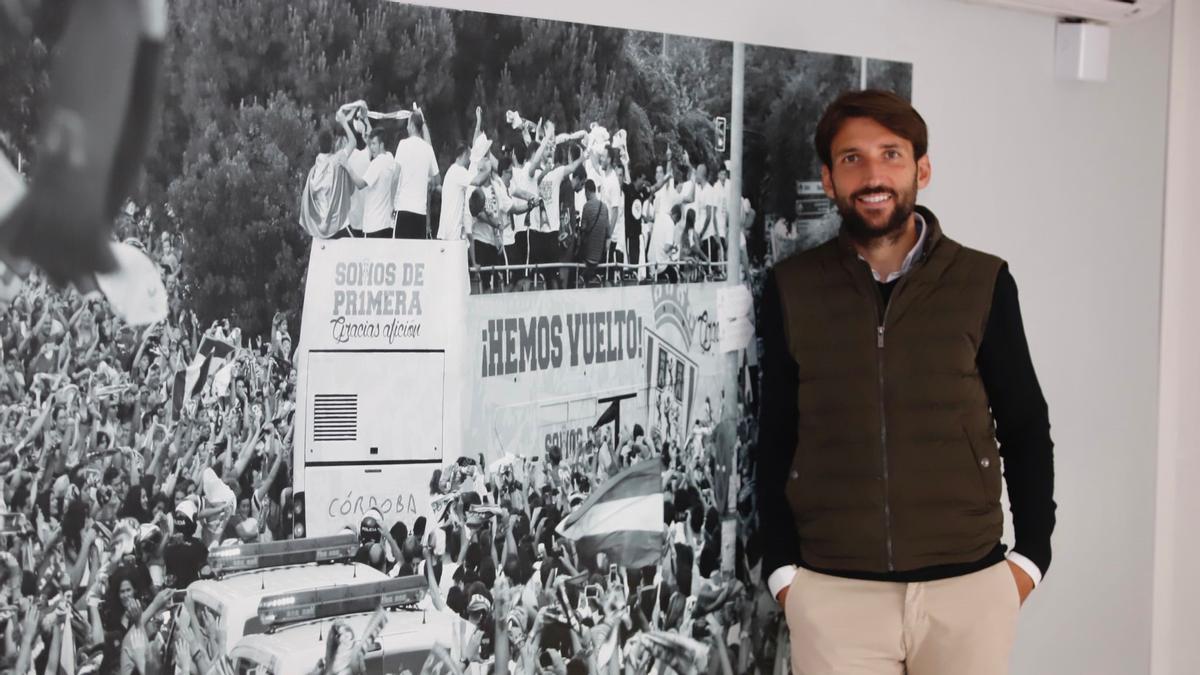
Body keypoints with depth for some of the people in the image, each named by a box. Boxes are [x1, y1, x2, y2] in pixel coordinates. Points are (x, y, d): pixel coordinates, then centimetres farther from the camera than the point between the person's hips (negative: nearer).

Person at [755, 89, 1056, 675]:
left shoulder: (983, 283, 0)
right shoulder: (792, 290, 1)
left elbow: (1026, 428, 8)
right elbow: (775, 437, 7)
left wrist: (1031, 556, 3)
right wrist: (781, 568, 2)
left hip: (968, 588, 0)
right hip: (832, 592, 0)